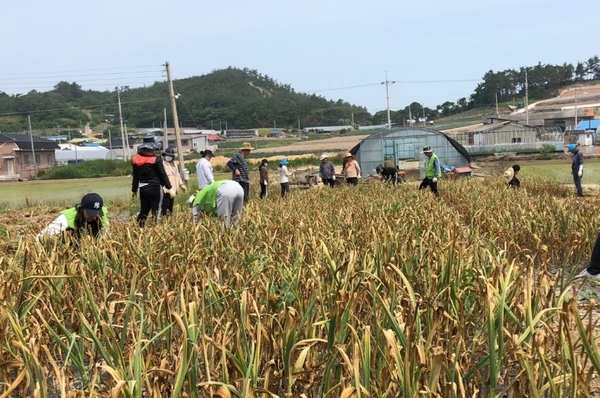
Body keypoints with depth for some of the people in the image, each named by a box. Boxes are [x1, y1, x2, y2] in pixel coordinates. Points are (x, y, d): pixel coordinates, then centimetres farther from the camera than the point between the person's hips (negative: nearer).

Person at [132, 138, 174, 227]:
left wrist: (134, 190, 19)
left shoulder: (136, 159, 5)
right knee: (156, 212, -2)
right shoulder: (156, 159, -9)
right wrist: (170, 188, -4)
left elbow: (136, 177, 10)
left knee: (143, 211, 15)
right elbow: (163, 175, -8)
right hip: (155, 188, -5)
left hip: (143, 189, 5)